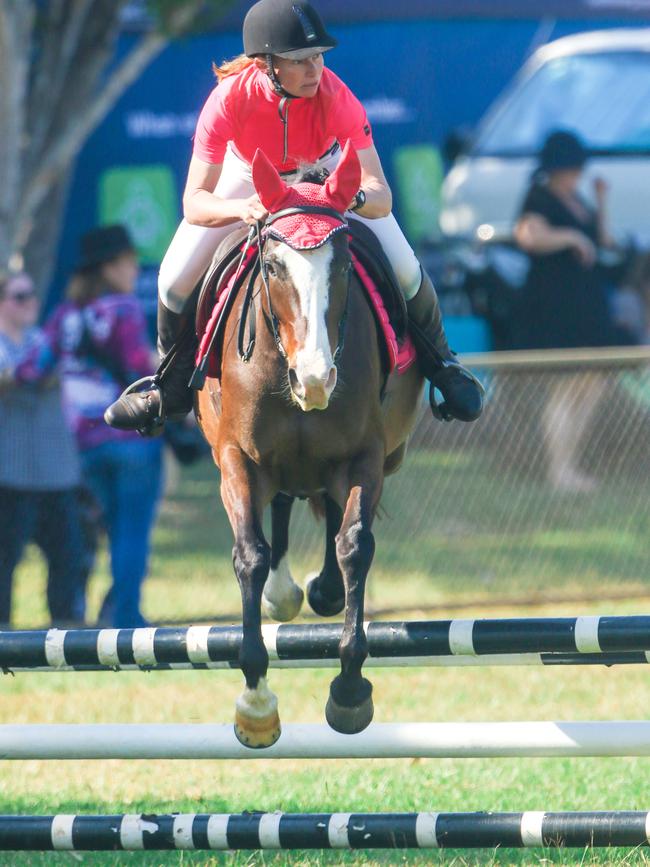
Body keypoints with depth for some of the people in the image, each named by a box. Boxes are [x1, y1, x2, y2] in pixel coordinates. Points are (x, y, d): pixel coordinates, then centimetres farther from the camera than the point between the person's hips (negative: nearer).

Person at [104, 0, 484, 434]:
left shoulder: (335, 96, -39)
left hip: (329, 169, 0)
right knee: (176, 280, -8)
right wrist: (241, 208, -61)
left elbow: (381, 197, -42)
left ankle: (439, 361, 22)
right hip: (249, 175, 0)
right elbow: (194, 202, -40)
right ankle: (174, 385, 21)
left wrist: (357, 197, -66)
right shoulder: (231, 98, -39)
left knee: (403, 269, -11)